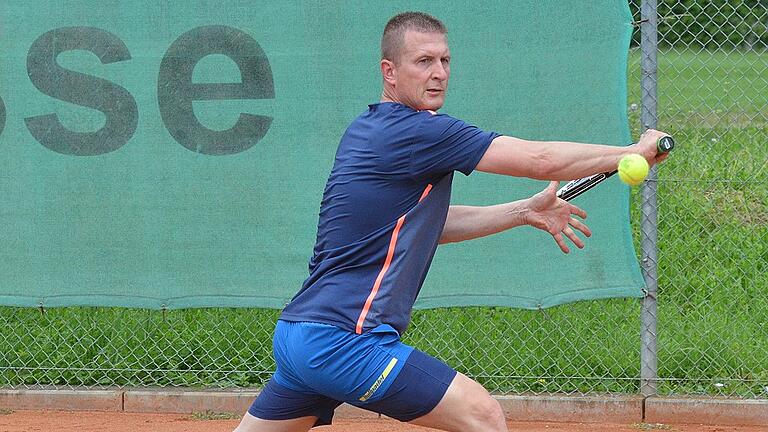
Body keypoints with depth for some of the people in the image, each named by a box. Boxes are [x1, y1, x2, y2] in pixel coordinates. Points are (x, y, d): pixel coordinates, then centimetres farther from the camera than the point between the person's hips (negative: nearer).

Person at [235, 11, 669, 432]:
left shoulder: (366, 130, 17)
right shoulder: (419, 131, -11)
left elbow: (427, 223, 26)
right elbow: (543, 160, -11)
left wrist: (526, 211, 21)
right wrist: (636, 151, 1)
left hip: (296, 334, 10)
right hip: (344, 338, -10)